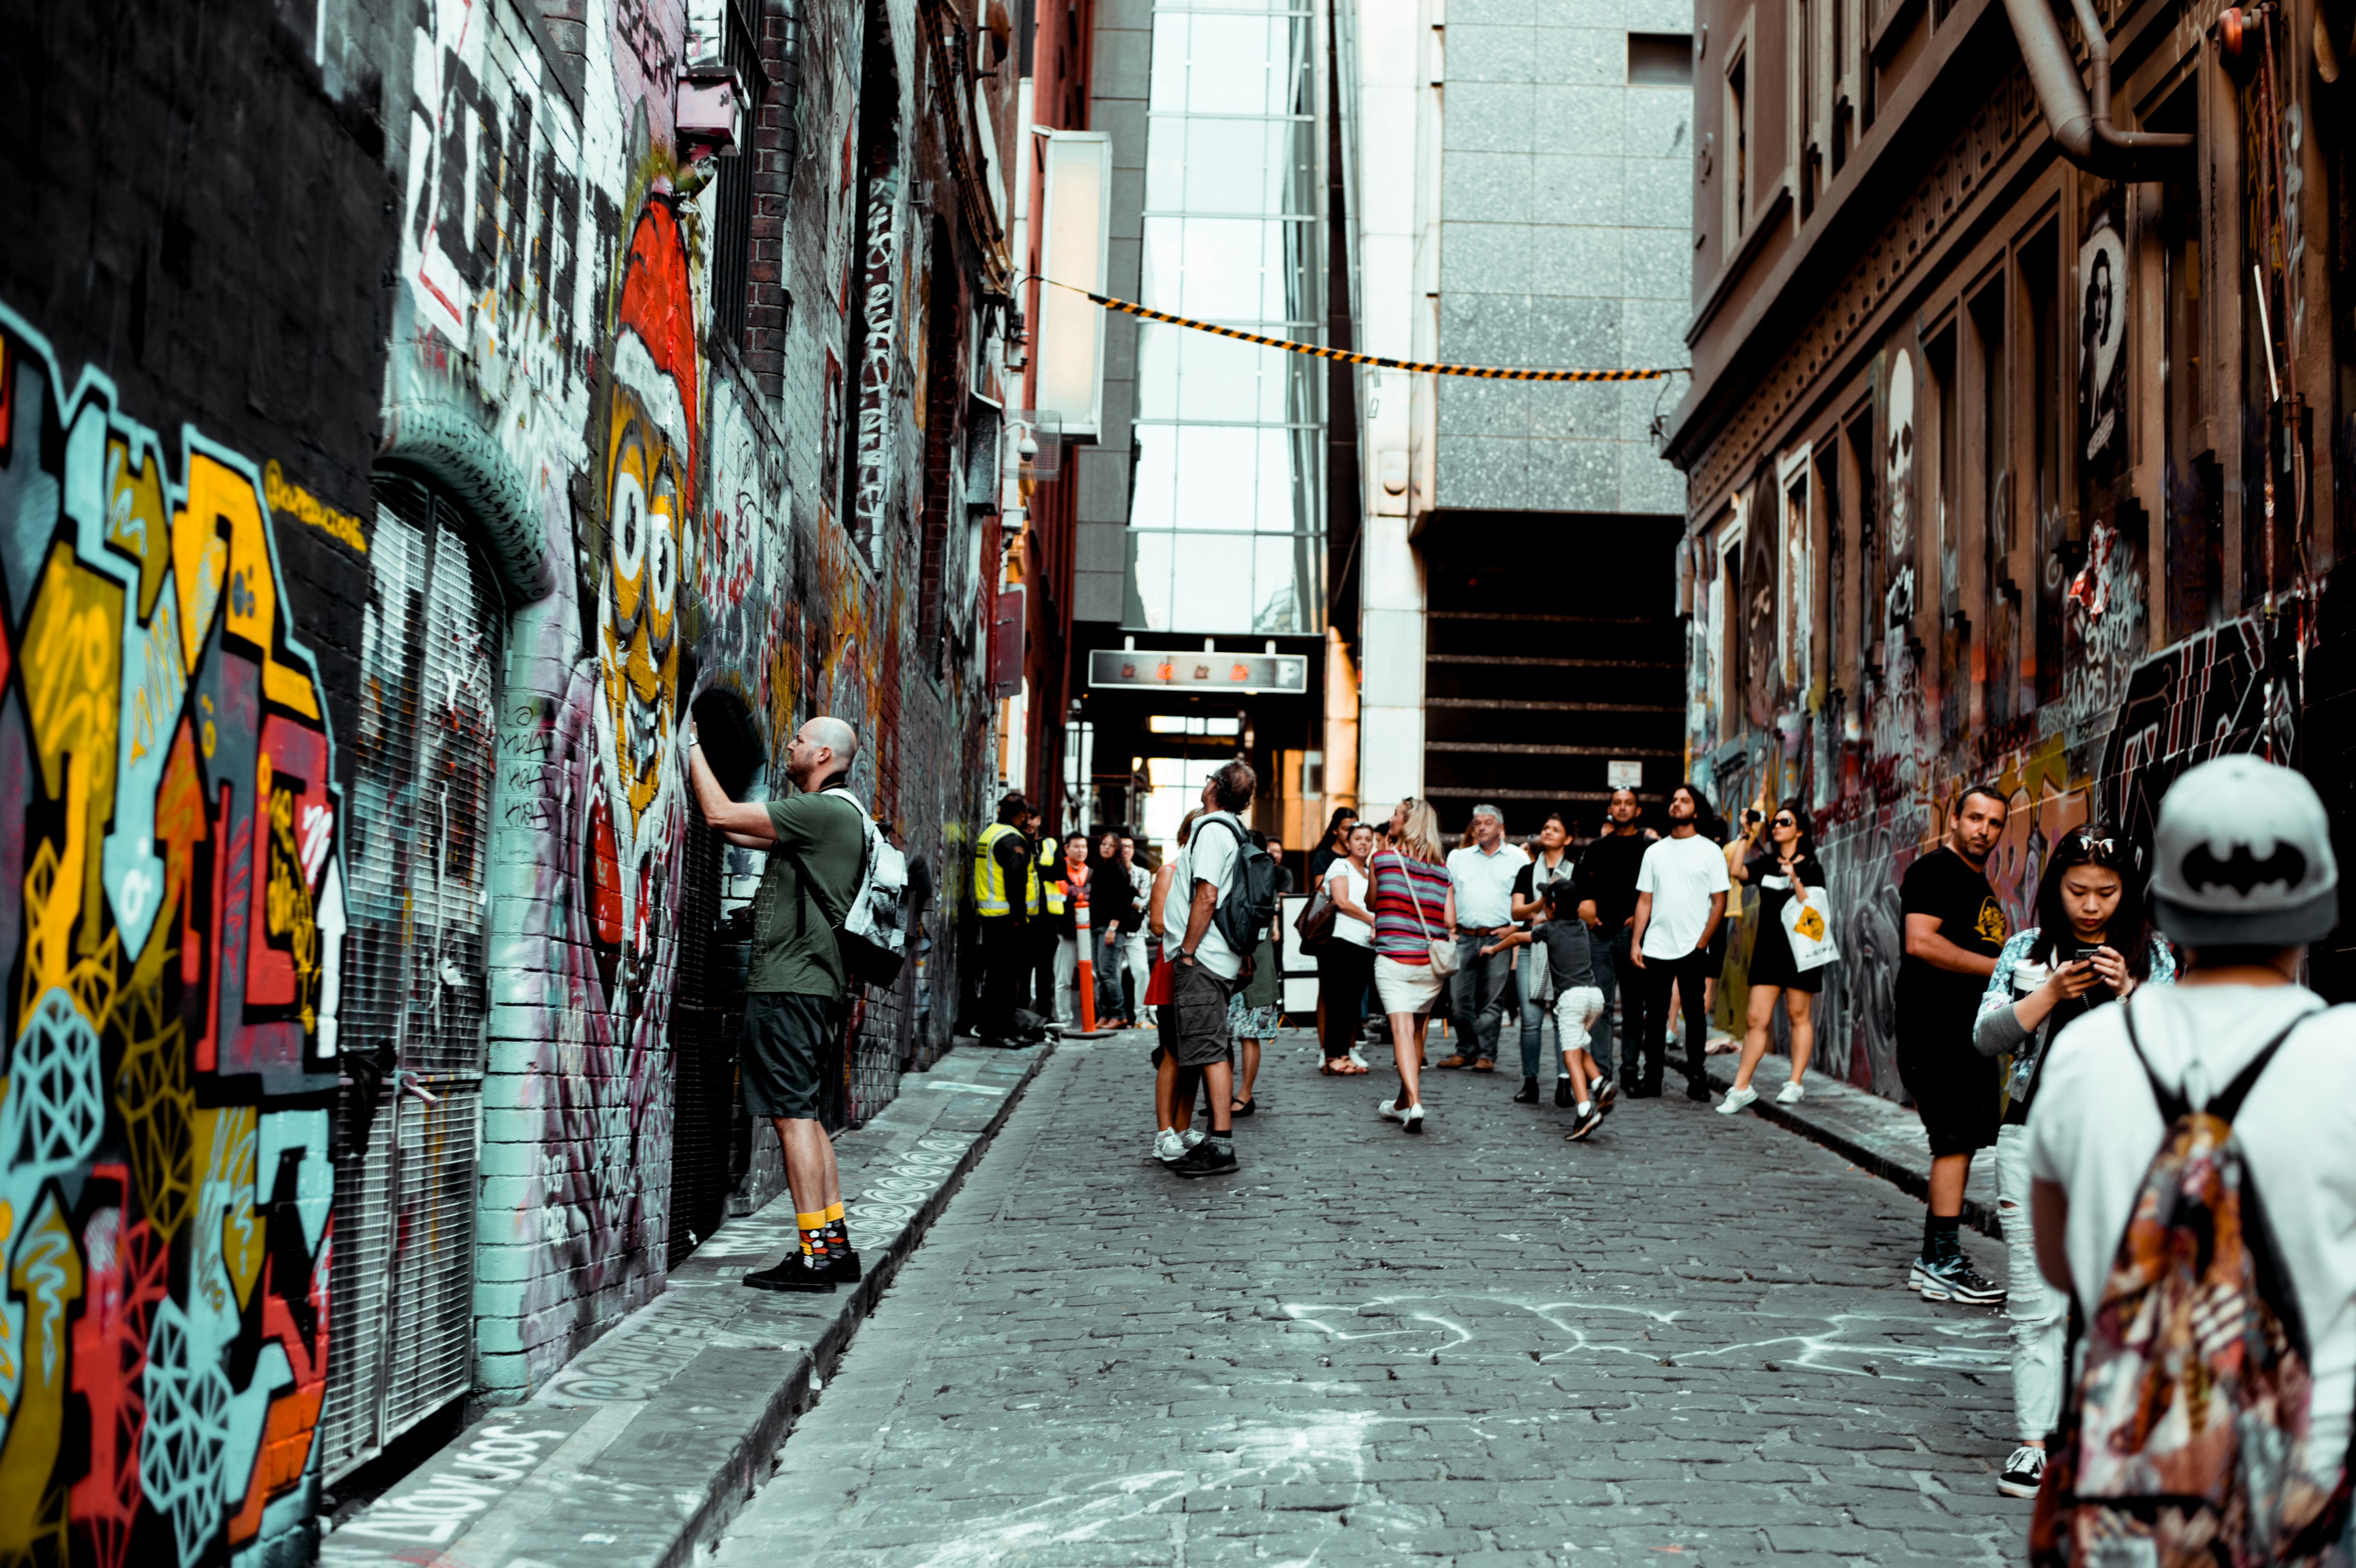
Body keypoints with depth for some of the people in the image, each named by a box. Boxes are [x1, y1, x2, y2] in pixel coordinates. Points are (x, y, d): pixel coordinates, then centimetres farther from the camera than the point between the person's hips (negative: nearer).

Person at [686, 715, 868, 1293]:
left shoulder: (825, 811, -12)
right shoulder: (834, 814, 19)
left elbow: (722, 816, -15)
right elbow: (736, 831, 23)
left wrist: (693, 747, -2)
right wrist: (695, 759, 23)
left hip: (791, 985, -10)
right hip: (810, 984, 10)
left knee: (793, 1115, -9)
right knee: (803, 1115, 13)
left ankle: (814, 1256, -8)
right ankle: (835, 1245, 16)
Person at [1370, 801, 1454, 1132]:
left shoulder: (1382, 859, -1)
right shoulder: (1444, 871, 6)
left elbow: (1371, 903, 14)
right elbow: (1450, 921, 3)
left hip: (1393, 958, -3)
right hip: (1430, 962, 4)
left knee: (1402, 1030, -8)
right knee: (1417, 1031, 16)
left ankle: (1414, 1104, -22)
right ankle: (1402, 1104, 28)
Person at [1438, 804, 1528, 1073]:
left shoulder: (1518, 859, 7)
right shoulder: (1459, 858, 15)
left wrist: (1515, 926, -4)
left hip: (1499, 938, -3)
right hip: (1464, 937, 3)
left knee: (1492, 1000, -3)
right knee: (1459, 999, 1)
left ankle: (1486, 1055, 3)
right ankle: (1466, 1051, 13)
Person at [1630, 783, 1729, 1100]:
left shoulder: (1709, 851, 3)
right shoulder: (1655, 851, 13)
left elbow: (1719, 903, -1)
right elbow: (1645, 900, 12)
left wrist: (1702, 944, -9)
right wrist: (1635, 942, 2)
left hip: (1692, 950, -3)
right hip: (1656, 949, 3)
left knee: (1695, 1014, 1)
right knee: (1655, 1015, 4)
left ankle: (1696, 1078, 9)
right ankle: (1651, 1079, 10)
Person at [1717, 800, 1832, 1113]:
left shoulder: (1810, 868, -1)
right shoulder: (1765, 864, 11)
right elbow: (1736, 871, -5)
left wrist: (1795, 880, -22)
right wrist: (1746, 836, -3)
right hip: (1768, 948, 4)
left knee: (1798, 1016, 3)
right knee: (1757, 1019, 0)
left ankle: (1795, 1085, 10)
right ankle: (1741, 1087, 0)